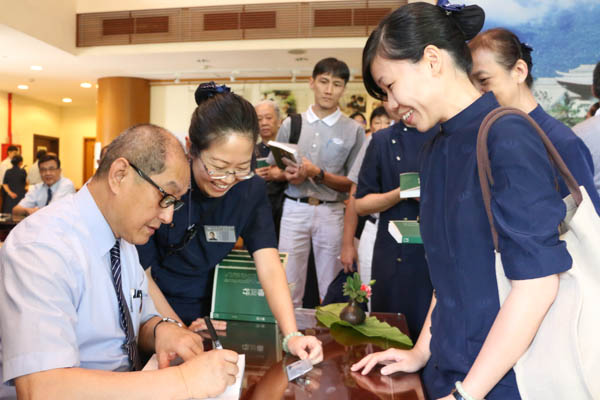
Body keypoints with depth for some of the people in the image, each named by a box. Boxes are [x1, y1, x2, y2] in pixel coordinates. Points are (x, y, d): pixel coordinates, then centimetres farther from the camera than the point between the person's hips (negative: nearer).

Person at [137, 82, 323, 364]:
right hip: (154, 317, -2)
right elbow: (142, 272, -11)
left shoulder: (251, 189, -9)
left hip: (208, 318, 3)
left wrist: (292, 335, -28)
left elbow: (269, 266, -16)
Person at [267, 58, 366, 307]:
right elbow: (273, 170, 12)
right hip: (294, 209, 2)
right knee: (288, 288, 3)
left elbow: (353, 183, -3)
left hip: (331, 212, -1)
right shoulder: (291, 124, 9)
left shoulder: (353, 130, 2)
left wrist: (317, 174, -16)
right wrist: (287, 175, -10)